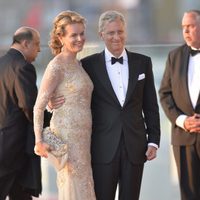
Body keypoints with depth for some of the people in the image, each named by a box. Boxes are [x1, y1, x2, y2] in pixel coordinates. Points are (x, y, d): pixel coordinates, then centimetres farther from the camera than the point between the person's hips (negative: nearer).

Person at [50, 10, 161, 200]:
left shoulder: (142, 62, 8)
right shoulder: (89, 65, 2)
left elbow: (150, 105, 10)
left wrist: (153, 141, 3)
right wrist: (53, 103, -12)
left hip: (135, 147, 2)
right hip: (104, 148, -2)